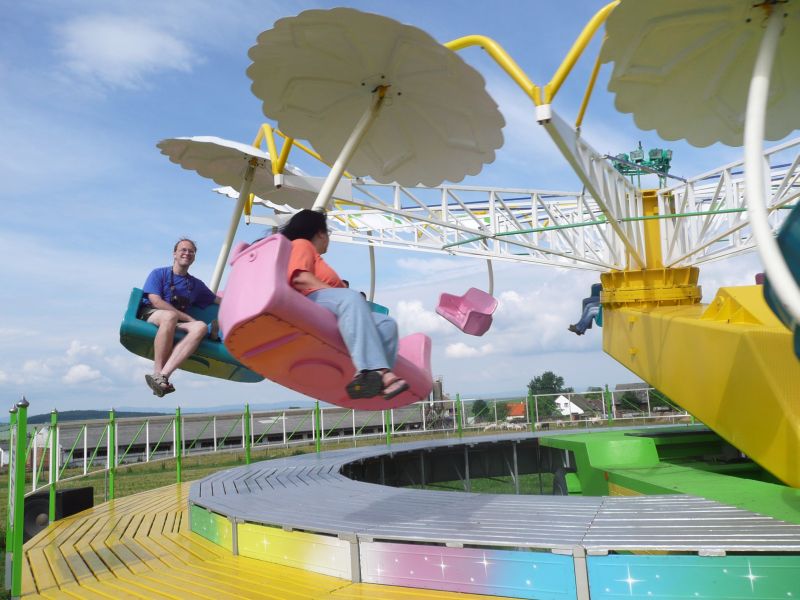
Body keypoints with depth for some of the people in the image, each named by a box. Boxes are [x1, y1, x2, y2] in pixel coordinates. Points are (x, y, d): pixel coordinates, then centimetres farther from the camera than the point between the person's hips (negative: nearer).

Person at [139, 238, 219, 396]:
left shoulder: (196, 284, 22)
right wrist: (189, 318, -11)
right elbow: (156, 301, -7)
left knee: (201, 327, -31)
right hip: (150, 315, -4)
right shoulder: (159, 274, 8)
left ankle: (162, 376, -45)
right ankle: (157, 372, -38)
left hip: (179, 323, 4)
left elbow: (218, 300, 30)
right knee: (169, 316, -40)